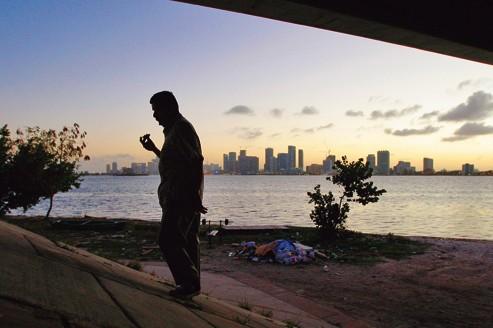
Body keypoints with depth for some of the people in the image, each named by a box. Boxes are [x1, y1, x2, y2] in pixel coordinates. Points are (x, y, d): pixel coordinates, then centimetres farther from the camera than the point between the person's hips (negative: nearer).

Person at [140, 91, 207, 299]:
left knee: (168, 240, -9)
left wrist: (194, 195, -25)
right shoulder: (174, 129, 19)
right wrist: (153, 149, 21)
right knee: (187, 240, 12)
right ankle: (191, 284, 19)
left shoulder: (181, 128, -13)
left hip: (183, 197, -11)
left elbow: (197, 162, -22)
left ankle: (190, 283, -3)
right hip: (178, 197, 11)